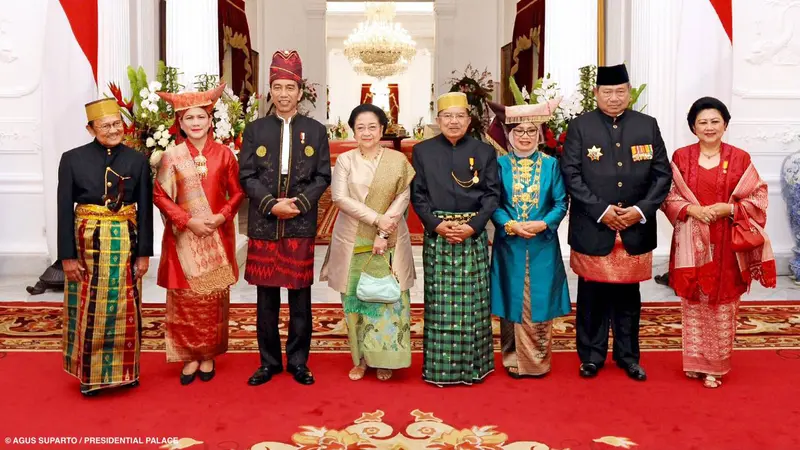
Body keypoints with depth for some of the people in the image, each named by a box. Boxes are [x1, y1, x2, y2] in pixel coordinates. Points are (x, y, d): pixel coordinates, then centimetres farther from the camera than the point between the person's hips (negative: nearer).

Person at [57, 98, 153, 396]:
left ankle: (125, 371, 24)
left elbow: (145, 210, 2)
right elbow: (65, 211, -2)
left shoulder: (137, 160, 2)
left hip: (125, 245, 1)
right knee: (88, 312, 7)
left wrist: (144, 253, -1)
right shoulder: (73, 160, -2)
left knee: (124, 311, 7)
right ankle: (90, 375, 23)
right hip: (87, 244, -1)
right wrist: (67, 256, -5)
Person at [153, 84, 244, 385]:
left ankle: (208, 355, 21)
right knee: (185, 298, 3)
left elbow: (237, 192, 5)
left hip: (217, 237, 1)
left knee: (213, 298, 7)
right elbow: (160, 195, -2)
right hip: (183, 238, -1)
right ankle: (189, 356, 17)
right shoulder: (171, 156, -1)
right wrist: (188, 221, -12)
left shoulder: (224, 153, 1)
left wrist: (222, 216, -11)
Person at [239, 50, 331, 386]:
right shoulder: (255, 130, 6)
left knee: (300, 297, 6)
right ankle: (269, 362, 20)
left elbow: (323, 176, 2)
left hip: (301, 226, 0)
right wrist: (271, 204, -13)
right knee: (266, 297, 7)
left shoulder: (316, 130, 6)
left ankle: (298, 362, 18)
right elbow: (246, 176, 1)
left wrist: (299, 204, -13)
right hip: (263, 226, 1)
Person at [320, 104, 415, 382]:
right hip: (353, 242, 0)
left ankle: (384, 359, 16)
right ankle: (360, 358, 18)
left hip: (389, 243, 0)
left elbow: (403, 198, -4)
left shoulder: (398, 160, 1)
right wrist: (377, 218, -16)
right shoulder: (344, 160, 2)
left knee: (388, 297, 2)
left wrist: (383, 234, -13)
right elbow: (340, 197, -8)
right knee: (355, 299, 5)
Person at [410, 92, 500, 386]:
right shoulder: (422, 151, 5)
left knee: (472, 301, 4)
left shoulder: (484, 152, 5)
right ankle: (439, 367, 13)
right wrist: (437, 224, -12)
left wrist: (472, 226, -12)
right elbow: (418, 195, 2)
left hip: (474, 234, 0)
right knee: (440, 302, 3)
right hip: (436, 234, 0)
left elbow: (492, 194, 1)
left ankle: (473, 365, 16)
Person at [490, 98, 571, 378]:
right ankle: (513, 360, 18)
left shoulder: (551, 164, 4)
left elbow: (561, 203, 1)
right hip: (509, 245, 0)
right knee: (512, 302, 6)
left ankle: (538, 361, 17)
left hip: (543, 246, 0)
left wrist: (543, 224, -16)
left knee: (539, 303, 4)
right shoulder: (501, 164, 3)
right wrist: (510, 225, -16)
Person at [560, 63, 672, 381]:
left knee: (628, 296, 12)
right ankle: (592, 355, 22)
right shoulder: (580, 127, -1)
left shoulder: (647, 126, 6)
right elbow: (571, 175, -7)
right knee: (592, 296, 7)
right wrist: (601, 210, -14)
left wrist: (641, 209, -9)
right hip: (592, 229, -2)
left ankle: (628, 355, 27)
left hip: (636, 229, 2)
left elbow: (663, 174, 5)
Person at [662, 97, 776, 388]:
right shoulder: (681, 157, 3)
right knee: (693, 302, 8)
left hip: (726, 244, -1)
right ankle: (695, 362, 22)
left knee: (722, 304, 5)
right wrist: (691, 209, -14)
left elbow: (758, 198, 1)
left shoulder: (740, 159, 0)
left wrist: (729, 208, -15)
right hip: (692, 243, 1)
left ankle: (716, 366, 18)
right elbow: (669, 196, 3)